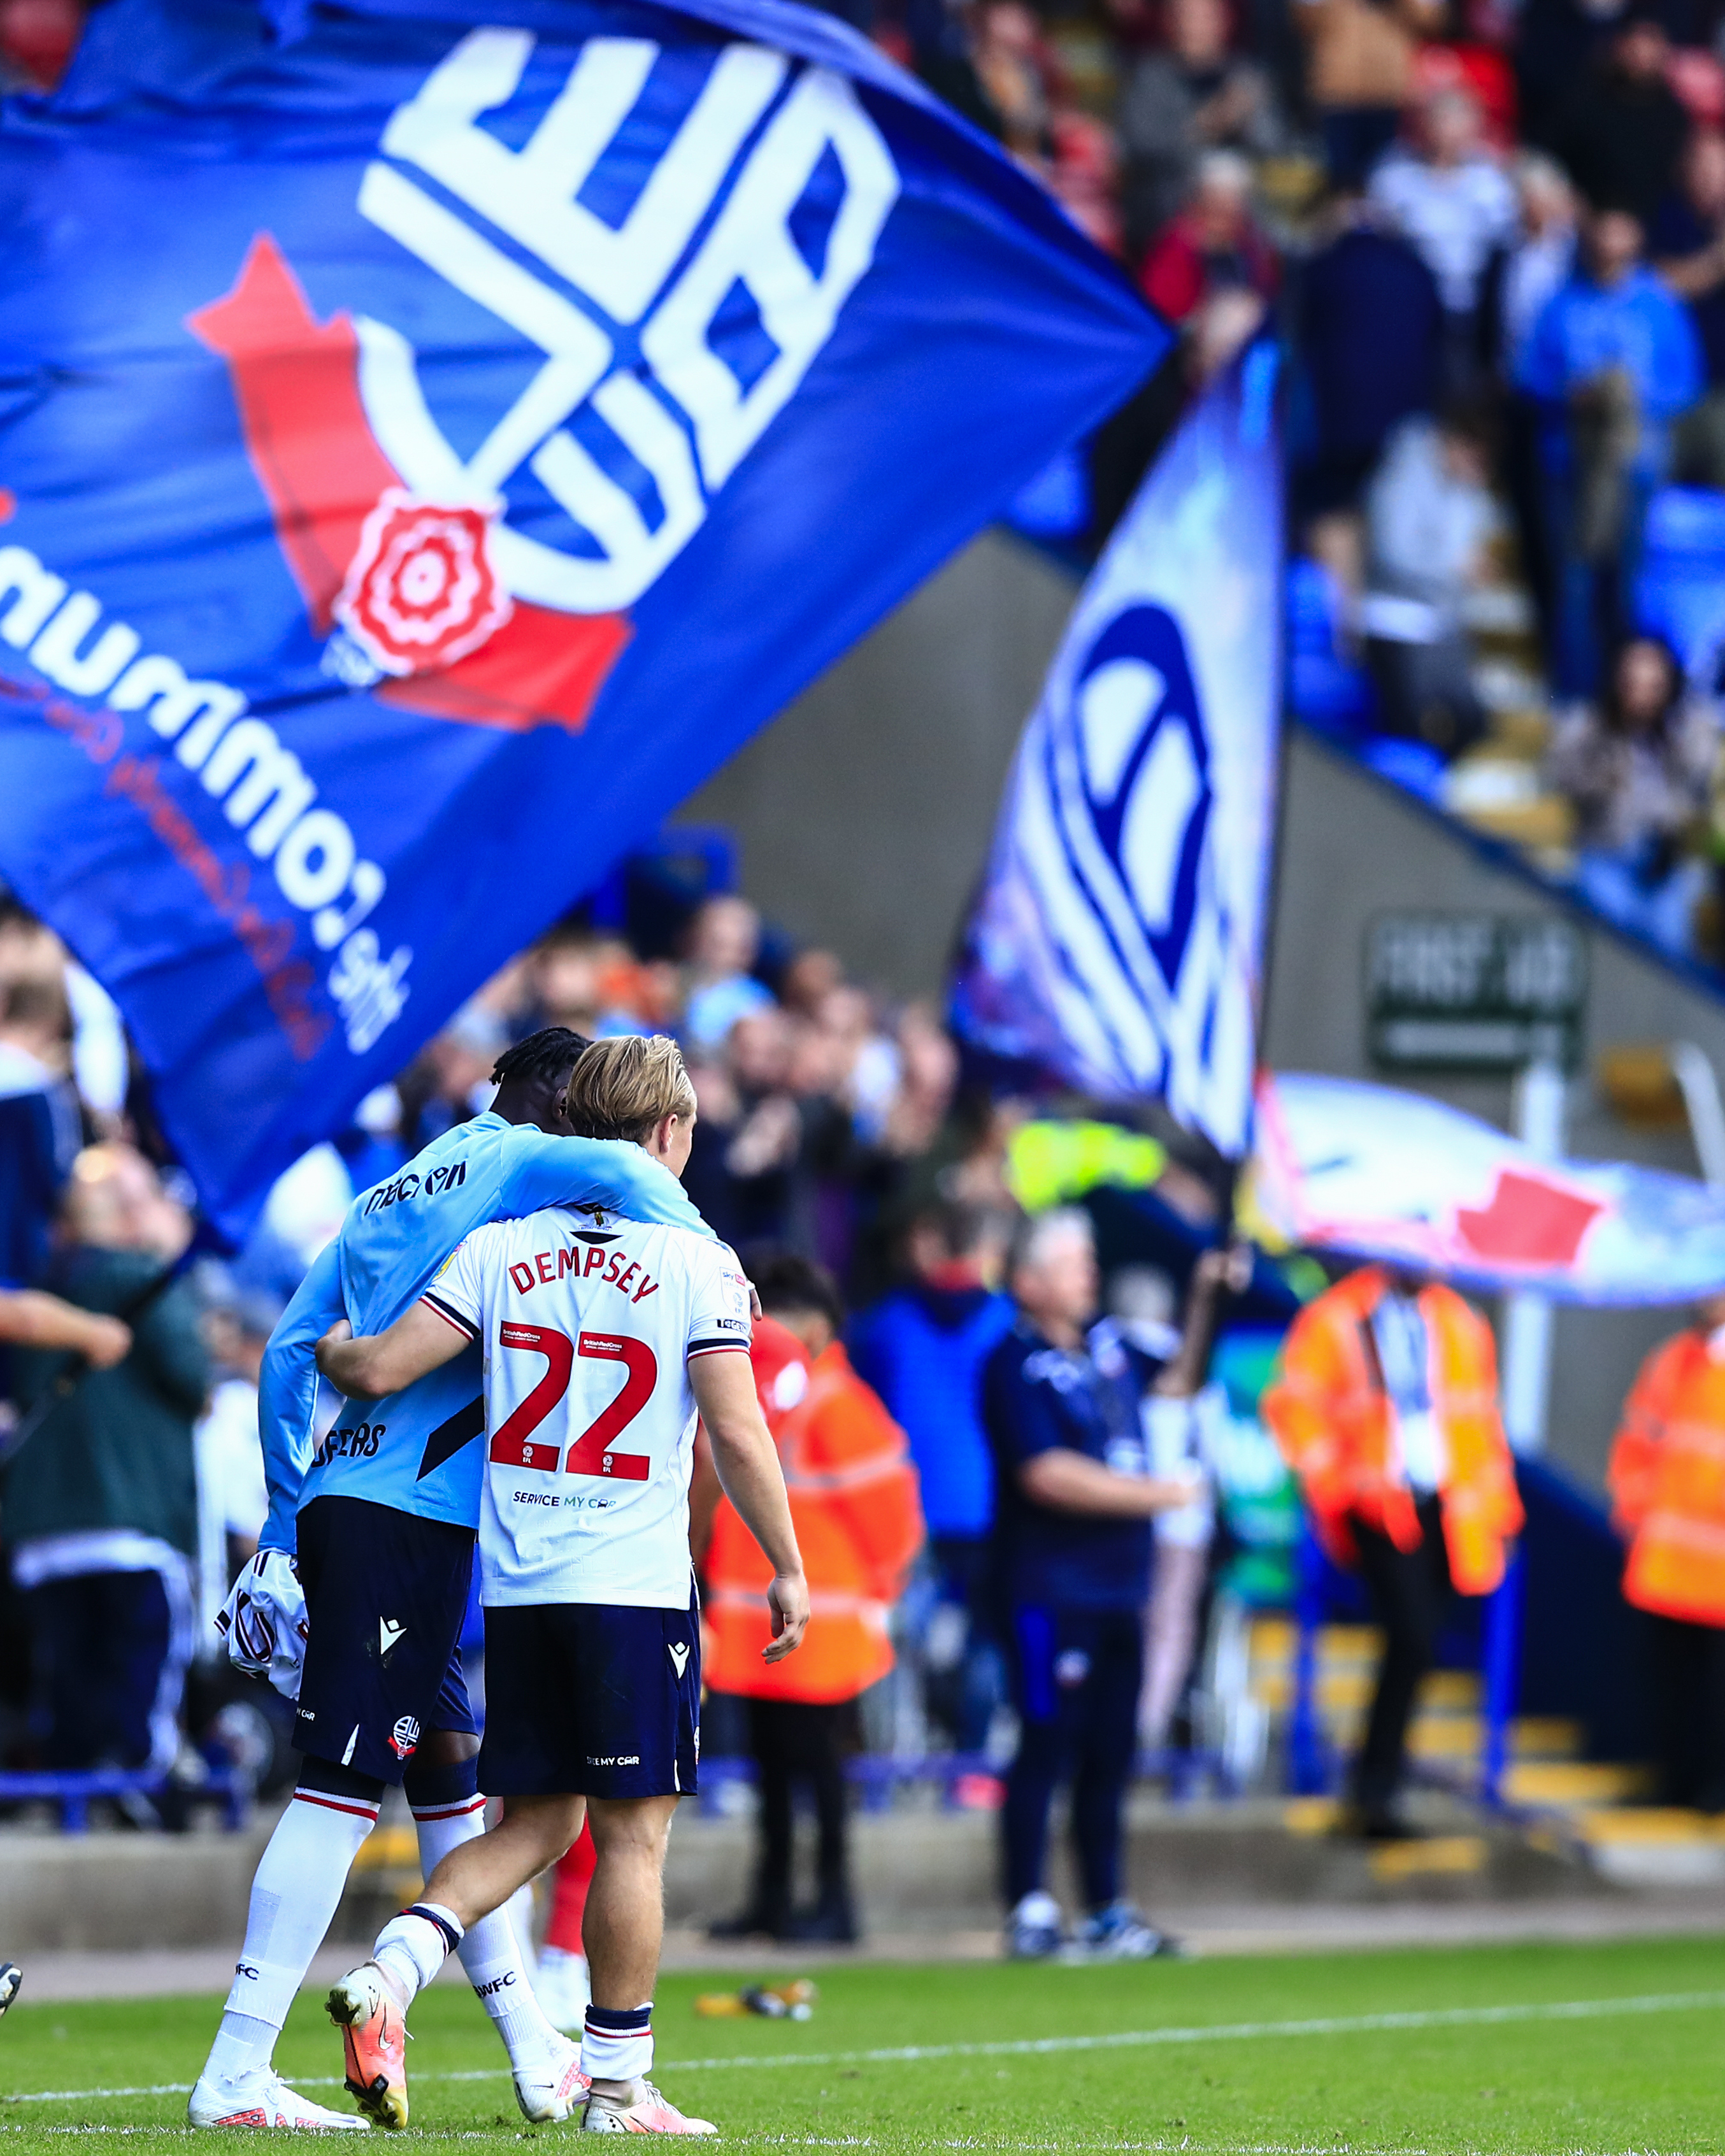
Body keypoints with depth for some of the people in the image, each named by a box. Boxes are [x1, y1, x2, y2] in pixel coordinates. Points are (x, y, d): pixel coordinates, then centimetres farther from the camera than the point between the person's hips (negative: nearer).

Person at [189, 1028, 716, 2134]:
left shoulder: (382, 1198, 22)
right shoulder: (513, 1164, -1)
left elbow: (291, 1351, 20)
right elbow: (620, 1172, -22)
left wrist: (288, 1518, 24)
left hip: (339, 1505, 9)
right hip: (410, 1514, -9)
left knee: (451, 1781, 15)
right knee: (343, 1787, -10)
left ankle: (538, 2057, 23)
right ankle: (235, 2073, -14)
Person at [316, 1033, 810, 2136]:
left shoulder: (502, 1248, 5)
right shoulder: (697, 1264, -5)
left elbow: (378, 1369, -1)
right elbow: (737, 1435, -9)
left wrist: (319, 1344, 21)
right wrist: (789, 1569, 1)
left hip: (518, 1584, 4)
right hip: (638, 1586, -4)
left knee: (535, 1823, 14)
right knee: (633, 1831, 3)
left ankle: (390, 1971, -6)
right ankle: (619, 2084, 6)